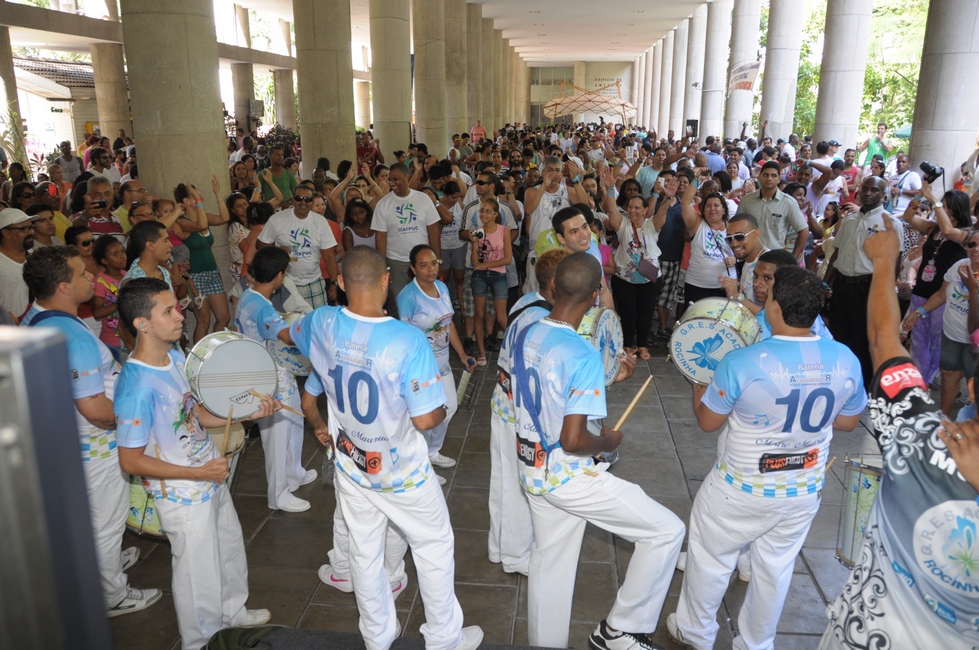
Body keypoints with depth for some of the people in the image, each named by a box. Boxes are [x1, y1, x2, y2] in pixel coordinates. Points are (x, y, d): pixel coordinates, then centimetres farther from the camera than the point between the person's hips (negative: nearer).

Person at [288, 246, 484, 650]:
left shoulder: (322, 324, -13)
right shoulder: (408, 340, -29)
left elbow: (289, 333, 13)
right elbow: (425, 420, -26)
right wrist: (442, 409, -3)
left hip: (350, 466, 5)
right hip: (401, 472, -4)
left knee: (365, 553, 20)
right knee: (434, 548, 18)